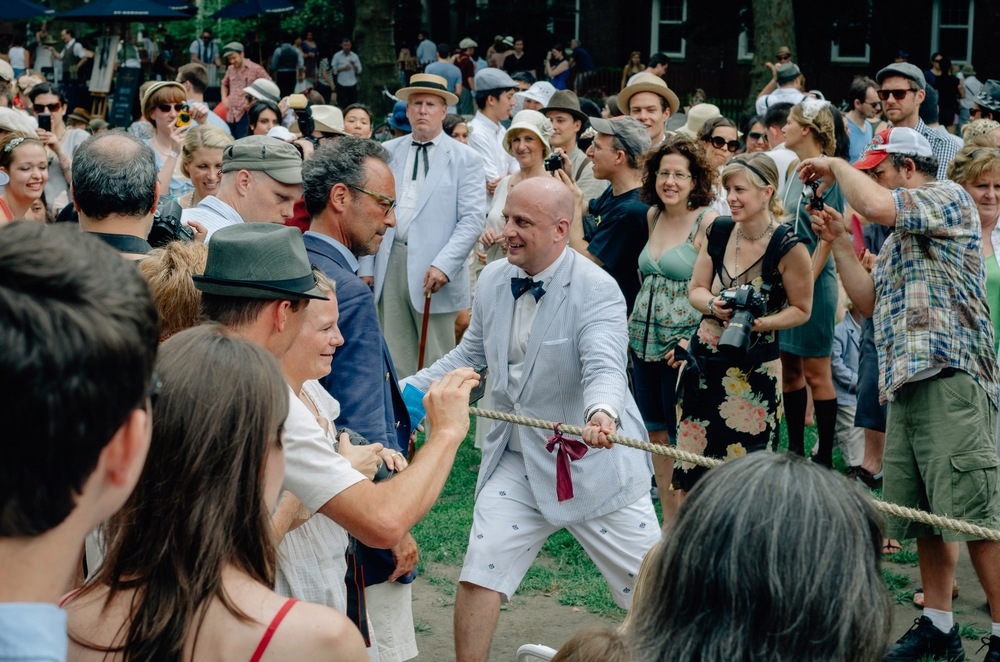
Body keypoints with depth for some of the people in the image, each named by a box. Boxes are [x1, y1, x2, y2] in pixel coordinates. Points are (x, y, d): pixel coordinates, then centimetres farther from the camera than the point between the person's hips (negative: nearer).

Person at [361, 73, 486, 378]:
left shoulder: (465, 158, 2)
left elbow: (473, 218, -6)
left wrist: (444, 265, -16)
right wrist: (366, 268, 4)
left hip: (433, 271, -3)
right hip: (390, 264, 3)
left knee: (437, 364, 1)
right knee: (395, 361, 5)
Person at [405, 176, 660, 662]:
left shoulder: (597, 290, -18)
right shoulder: (493, 280, 1)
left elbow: (604, 367, -31)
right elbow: (471, 354, 14)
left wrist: (602, 414, -53)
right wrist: (414, 386, 2)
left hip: (594, 462, -5)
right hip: (519, 458, 5)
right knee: (479, 573, -2)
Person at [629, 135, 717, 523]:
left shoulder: (709, 221, -12)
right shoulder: (653, 216, 10)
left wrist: (696, 341, -20)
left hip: (683, 347, -7)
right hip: (645, 342, 7)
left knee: (682, 437, -1)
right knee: (655, 433, 12)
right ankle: (667, 521, 22)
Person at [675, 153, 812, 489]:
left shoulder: (788, 246, -12)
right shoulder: (718, 232, 1)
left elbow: (801, 309, -2)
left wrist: (761, 323, -19)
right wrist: (712, 305, -11)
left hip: (755, 369, -4)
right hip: (705, 360, 4)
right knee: (694, 466, 5)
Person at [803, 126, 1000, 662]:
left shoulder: (947, 197, -1)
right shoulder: (899, 236, 27)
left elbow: (875, 205, -19)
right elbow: (869, 301, 24)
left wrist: (836, 167, -2)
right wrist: (839, 243, 18)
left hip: (950, 375, -9)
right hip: (905, 382, 10)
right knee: (924, 515, 11)